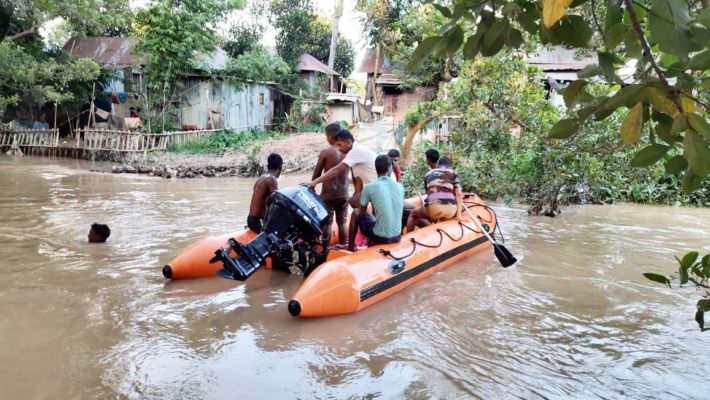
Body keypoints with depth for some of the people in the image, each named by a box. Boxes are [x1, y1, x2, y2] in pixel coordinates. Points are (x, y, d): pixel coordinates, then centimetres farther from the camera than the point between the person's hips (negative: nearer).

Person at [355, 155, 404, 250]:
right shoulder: (400, 187, 1)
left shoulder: (369, 187, -10)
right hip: (397, 236, 4)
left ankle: (351, 247, 28)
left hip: (380, 237, -4)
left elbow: (362, 214, 2)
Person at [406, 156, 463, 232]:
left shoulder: (428, 174, 25)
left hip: (434, 208, 0)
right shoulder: (453, 173, 19)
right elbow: (459, 194, 7)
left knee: (413, 214, 25)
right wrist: (459, 214, 6)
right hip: (451, 210, 1)